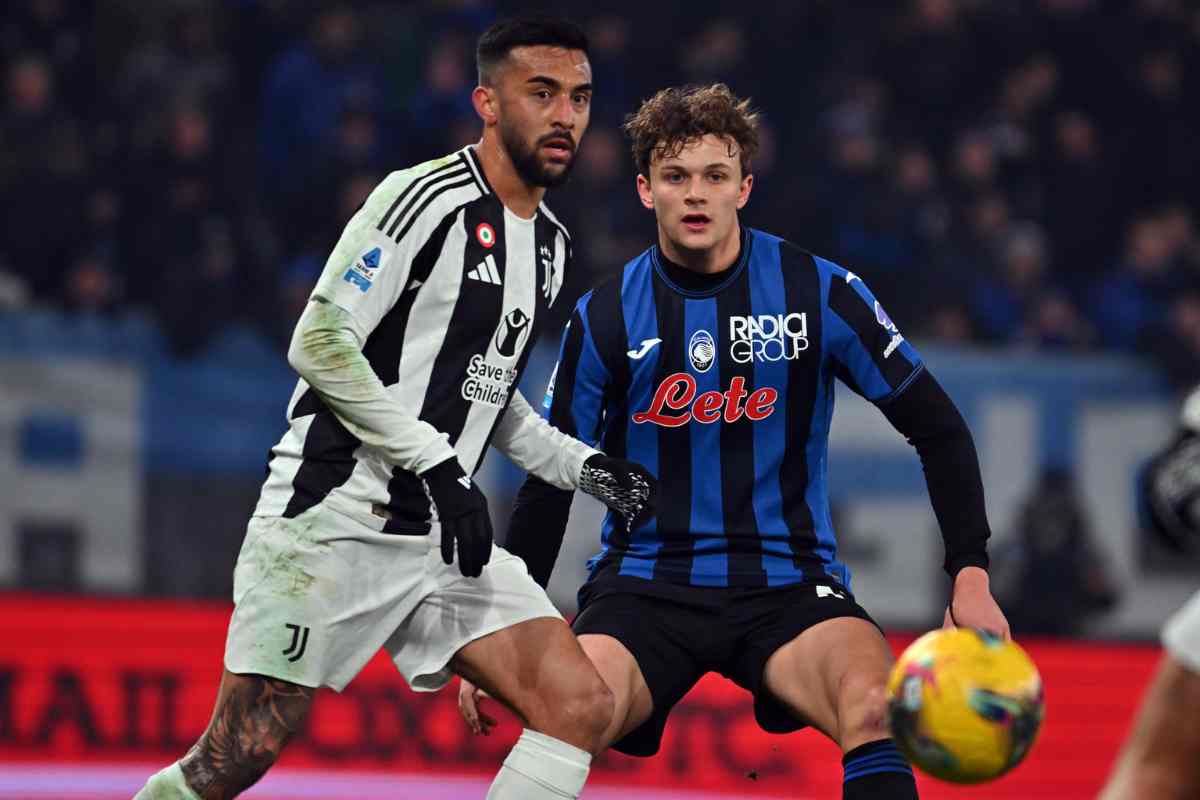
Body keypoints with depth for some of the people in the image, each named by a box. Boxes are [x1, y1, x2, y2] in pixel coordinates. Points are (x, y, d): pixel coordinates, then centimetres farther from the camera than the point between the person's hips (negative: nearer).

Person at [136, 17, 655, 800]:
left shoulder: (551, 244, 15)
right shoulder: (427, 198, -11)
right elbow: (320, 342, -16)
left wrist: (579, 465, 13)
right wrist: (437, 464, -18)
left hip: (442, 534, 8)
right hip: (333, 519, -8)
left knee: (582, 706, -8)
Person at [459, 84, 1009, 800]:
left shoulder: (820, 293, -2)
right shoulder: (604, 318, 1)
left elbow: (938, 428, 4)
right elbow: (548, 485, 8)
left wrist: (972, 575, -6)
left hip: (788, 582, 0)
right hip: (643, 581, 0)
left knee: (878, 710, -32)